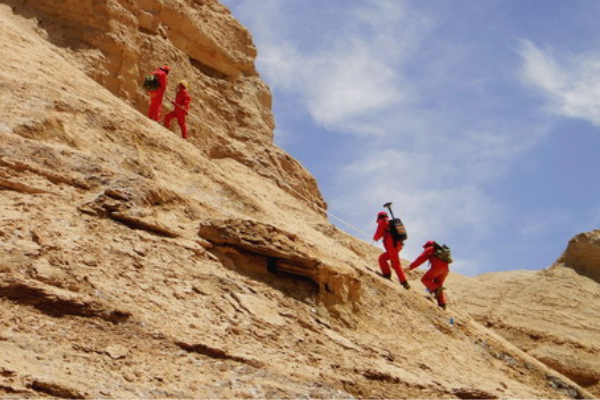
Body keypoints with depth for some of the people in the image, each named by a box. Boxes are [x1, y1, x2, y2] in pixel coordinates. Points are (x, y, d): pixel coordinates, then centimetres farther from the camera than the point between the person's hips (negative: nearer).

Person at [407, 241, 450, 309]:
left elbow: (421, 259, 2)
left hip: (437, 267, -7)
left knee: (425, 279, -1)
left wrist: (411, 267, 1)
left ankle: (437, 288, -25)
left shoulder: (430, 249, 14)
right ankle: (442, 303, -2)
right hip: (445, 268, 7)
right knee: (437, 284, 13)